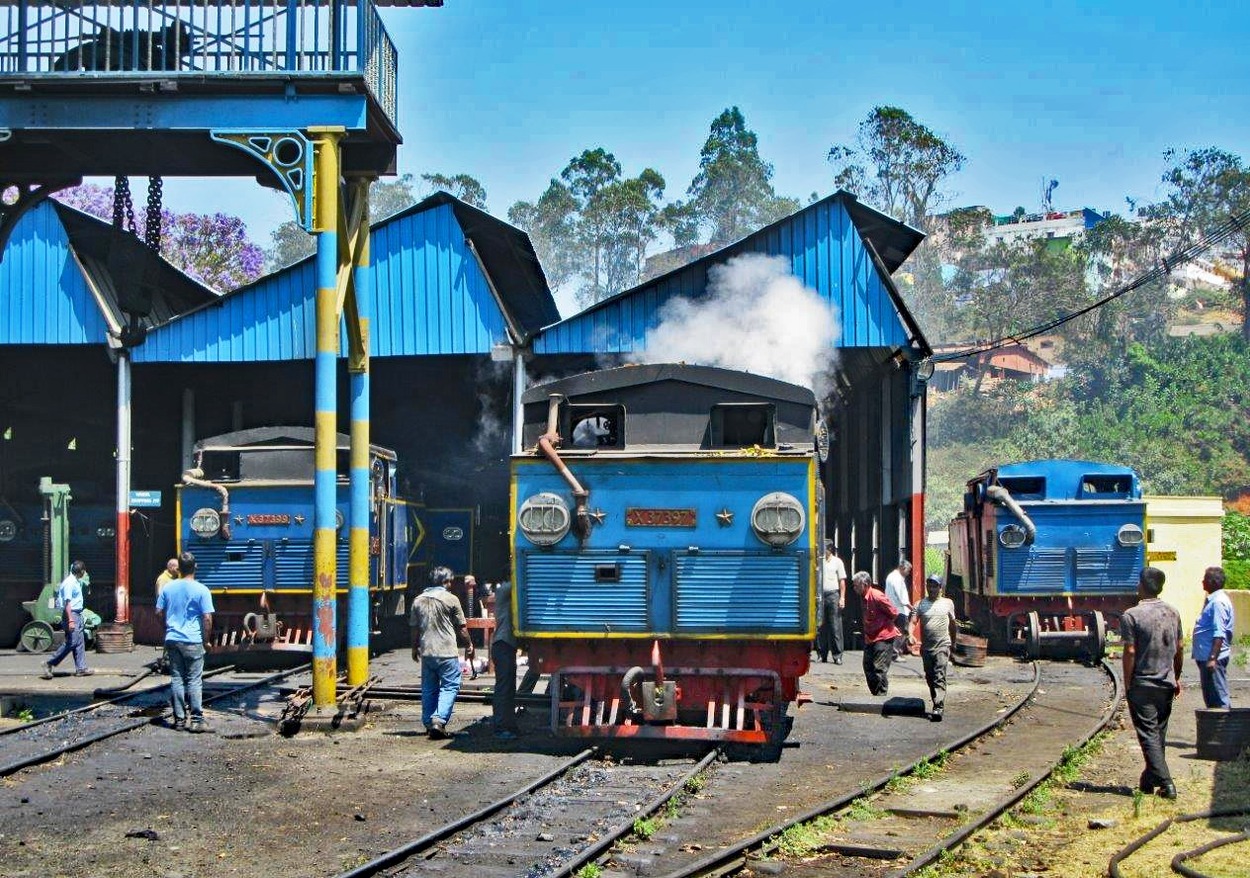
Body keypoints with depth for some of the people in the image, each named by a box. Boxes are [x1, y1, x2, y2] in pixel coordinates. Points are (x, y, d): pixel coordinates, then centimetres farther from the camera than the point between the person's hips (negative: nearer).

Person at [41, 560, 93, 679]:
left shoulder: (76, 581, 12)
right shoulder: (69, 583, -17)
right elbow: (67, 602, -22)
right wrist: (70, 620, -26)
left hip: (77, 614, 10)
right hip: (71, 614, -10)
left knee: (80, 642, 9)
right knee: (71, 642, -10)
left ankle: (81, 668, 11)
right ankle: (49, 664, -3)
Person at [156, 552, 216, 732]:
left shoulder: (168, 588, 4)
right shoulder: (201, 590, -9)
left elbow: (159, 613, 9)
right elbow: (207, 618, -12)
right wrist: (206, 640, -1)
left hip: (172, 640, 4)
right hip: (193, 641, -4)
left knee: (176, 679, 9)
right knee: (194, 680, 0)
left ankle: (179, 718, 12)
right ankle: (196, 719, -1)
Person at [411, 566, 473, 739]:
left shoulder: (419, 601, 7)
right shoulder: (451, 599, -5)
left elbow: (415, 629, 12)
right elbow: (462, 628, -2)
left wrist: (415, 648, 25)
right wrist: (469, 646, 11)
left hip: (427, 652, 5)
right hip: (447, 652, -5)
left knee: (429, 688, 14)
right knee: (450, 687, -1)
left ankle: (429, 723, 17)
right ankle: (439, 719, -16)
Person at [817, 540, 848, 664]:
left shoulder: (837, 562, 6)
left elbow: (842, 581, 5)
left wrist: (842, 598, -4)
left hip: (833, 595, -2)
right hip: (820, 595, 2)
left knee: (835, 627, -4)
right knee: (820, 626, 2)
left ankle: (837, 655, -3)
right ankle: (822, 654, 8)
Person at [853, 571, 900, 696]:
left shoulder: (877, 597, -19)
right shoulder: (863, 597, 8)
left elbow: (894, 613, -15)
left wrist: (885, 624, -1)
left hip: (883, 638, -9)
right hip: (870, 638, 9)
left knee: (880, 668, -9)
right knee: (868, 668, 10)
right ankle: (875, 695, 20)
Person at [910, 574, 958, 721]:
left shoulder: (948, 603, 7)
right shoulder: (920, 604, 6)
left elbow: (953, 625, 17)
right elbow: (912, 621, -6)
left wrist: (953, 642, 19)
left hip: (942, 645, -3)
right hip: (926, 647, 3)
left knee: (939, 677, -15)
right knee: (930, 678, 10)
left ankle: (938, 708, -24)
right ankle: (937, 704, 25)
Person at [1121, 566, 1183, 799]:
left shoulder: (1131, 615, -14)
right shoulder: (1172, 613, 4)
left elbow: (1130, 652, -15)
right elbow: (1180, 648, 9)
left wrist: (1127, 683, -6)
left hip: (1142, 685, -6)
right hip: (1166, 684, 6)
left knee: (1148, 734, -3)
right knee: (1159, 733, 16)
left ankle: (1166, 783, -13)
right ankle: (1149, 779, 25)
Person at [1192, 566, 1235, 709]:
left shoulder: (1218, 602, -17)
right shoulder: (1213, 600, 16)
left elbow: (1219, 634, -23)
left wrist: (1212, 658, -26)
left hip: (1213, 658, -11)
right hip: (1206, 656, 11)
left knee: (1218, 698, -8)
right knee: (1210, 696, 15)